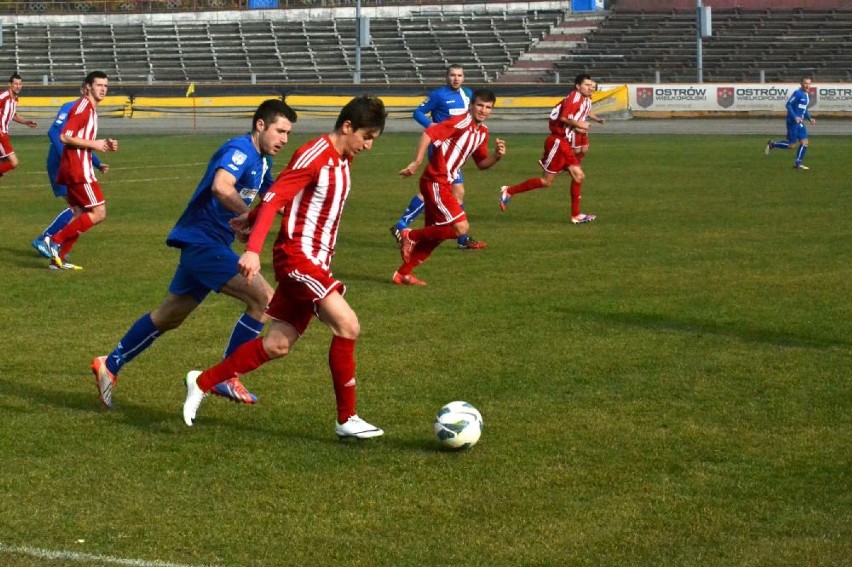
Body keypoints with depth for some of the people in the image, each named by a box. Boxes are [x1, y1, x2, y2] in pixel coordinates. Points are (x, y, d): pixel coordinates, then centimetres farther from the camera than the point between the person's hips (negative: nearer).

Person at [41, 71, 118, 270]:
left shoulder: (91, 109, 19)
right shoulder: (82, 107, -13)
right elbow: (65, 137, -20)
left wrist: (105, 145, 10)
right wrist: (94, 145, -16)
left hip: (75, 170, 10)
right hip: (78, 169, -10)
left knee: (81, 215, 12)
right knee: (98, 213, -10)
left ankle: (58, 257, 12)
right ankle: (55, 240, -10)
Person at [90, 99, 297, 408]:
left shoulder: (260, 162, 14)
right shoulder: (240, 150, -16)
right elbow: (221, 186, -34)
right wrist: (248, 214, -26)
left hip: (200, 244, 10)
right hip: (203, 241, -10)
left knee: (169, 316, 19)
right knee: (263, 297, -16)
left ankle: (110, 365, 30)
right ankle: (226, 378, -9)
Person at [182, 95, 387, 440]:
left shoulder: (341, 161, 14)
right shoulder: (315, 155, -14)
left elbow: (284, 193, 24)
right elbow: (274, 199, -21)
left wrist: (252, 219, 27)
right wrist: (253, 250, -30)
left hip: (315, 262, 9)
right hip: (297, 256, -9)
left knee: (277, 345, 8)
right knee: (347, 326, -18)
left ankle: (202, 383, 21)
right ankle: (346, 420, -9)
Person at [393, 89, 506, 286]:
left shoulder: (482, 132, 12)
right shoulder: (460, 122, -15)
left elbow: (481, 163, 18)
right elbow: (428, 134, -23)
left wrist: (496, 156, -3)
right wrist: (416, 163, -29)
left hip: (444, 185, 9)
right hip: (435, 182, -9)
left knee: (435, 234, 14)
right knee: (460, 227, -15)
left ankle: (403, 274, 23)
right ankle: (411, 236, -1)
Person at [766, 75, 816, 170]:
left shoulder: (807, 95, 14)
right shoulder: (798, 93, -14)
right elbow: (788, 105, -17)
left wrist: (810, 118, 11)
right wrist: (795, 117, -24)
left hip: (800, 123, 9)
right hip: (793, 122, -9)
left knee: (804, 143, 2)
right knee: (791, 144, -5)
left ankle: (798, 163, 9)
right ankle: (772, 145, 14)